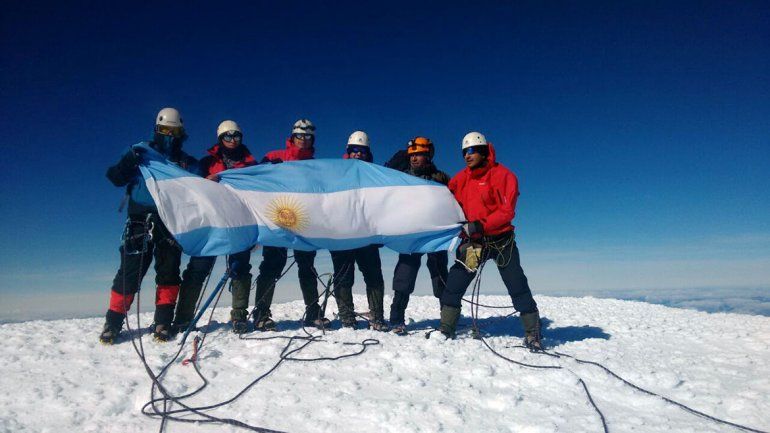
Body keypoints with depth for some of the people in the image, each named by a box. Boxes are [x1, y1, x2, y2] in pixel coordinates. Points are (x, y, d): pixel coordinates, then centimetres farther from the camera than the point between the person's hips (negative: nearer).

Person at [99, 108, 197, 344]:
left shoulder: (187, 162, 14)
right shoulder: (141, 151, 9)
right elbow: (116, 178, 2)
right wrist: (127, 164, -17)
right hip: (140, 219, -2)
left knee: (169, 269, -3)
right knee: (131, 270, -5)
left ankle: (163, 323, 4)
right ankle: (113, 323, 8)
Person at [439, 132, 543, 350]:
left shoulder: (503, 175, -8)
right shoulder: (461, 178, 6)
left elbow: (507, 211, -17)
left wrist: (481, 225, -27)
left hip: (501, 241, -3)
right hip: (473, 241, 4)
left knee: (518, 287, 0)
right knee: (454, 284, -1)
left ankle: (532, 334, 14)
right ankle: (446, 329, 10)